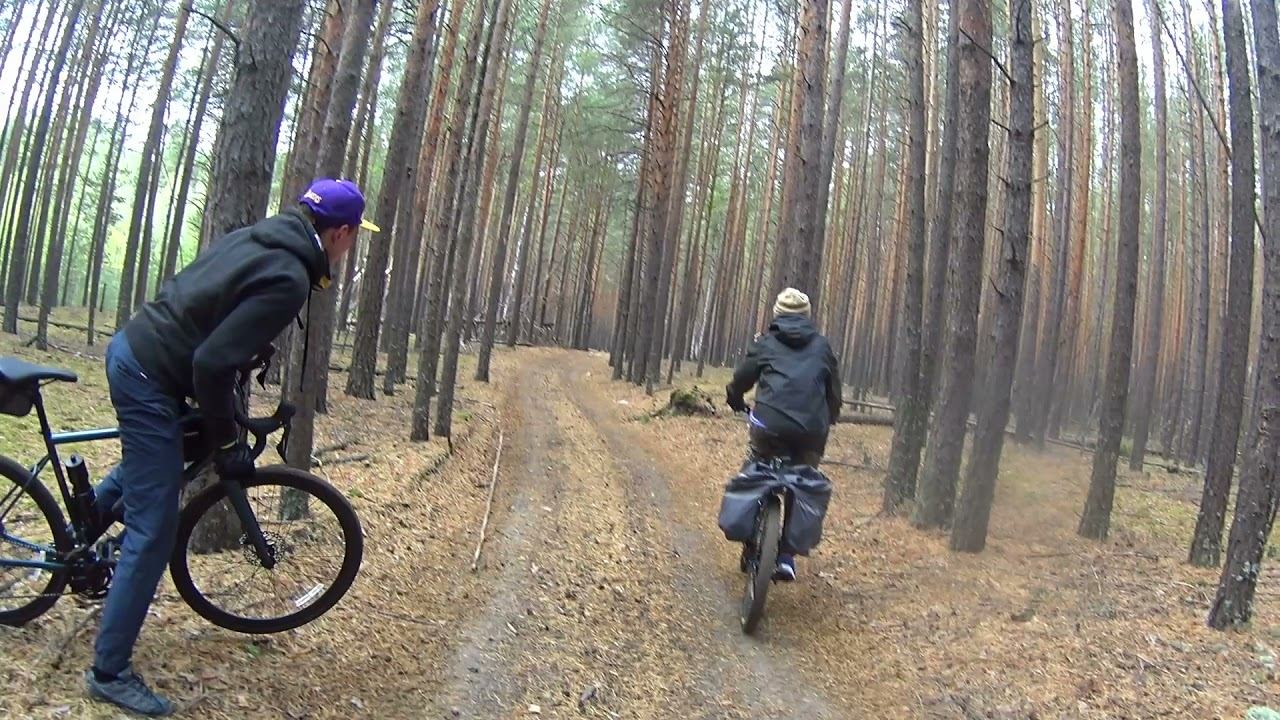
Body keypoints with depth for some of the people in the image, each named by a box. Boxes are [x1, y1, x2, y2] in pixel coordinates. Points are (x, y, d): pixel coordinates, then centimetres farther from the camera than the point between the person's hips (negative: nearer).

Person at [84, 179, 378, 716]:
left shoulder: (257, 236, 5)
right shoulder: (289, 279, -23)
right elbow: (213, 363, -27)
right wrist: (226, 441, -14)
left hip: (129, 345, 10)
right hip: (149, 377, -10)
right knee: (153, 532, -2)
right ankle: (109, 672, 9)